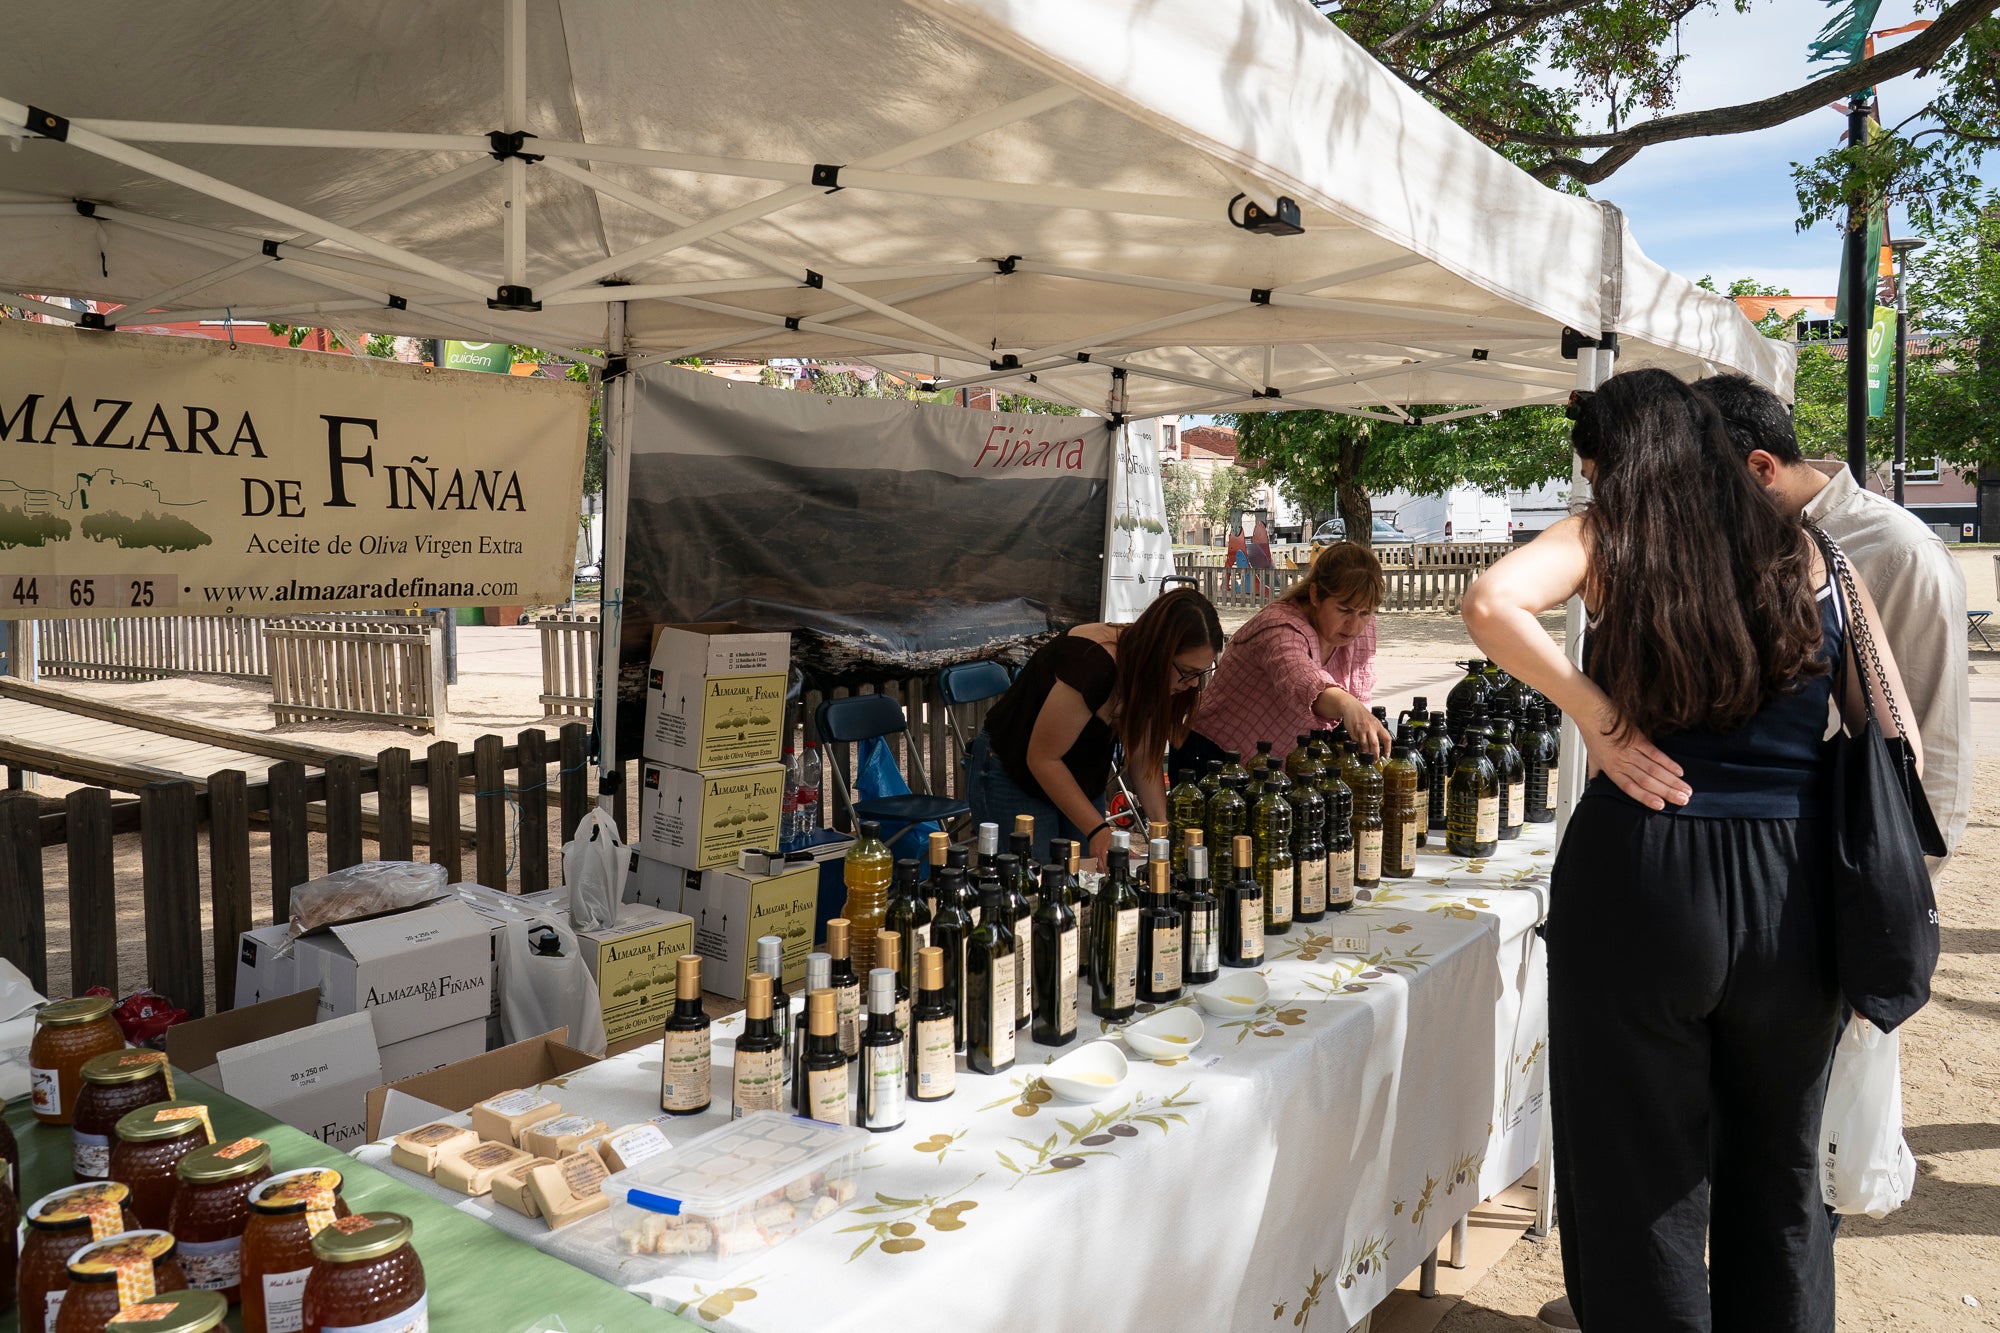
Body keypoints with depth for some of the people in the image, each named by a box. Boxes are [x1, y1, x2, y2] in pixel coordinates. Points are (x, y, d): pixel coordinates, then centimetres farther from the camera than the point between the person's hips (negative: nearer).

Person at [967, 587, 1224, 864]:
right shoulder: (1090, 662, -32)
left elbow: (1144, 759, -2)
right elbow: (1042, 759, -25)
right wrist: (1098, 830, -28)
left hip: (1082, 783, 7)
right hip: (1012, 780, -7)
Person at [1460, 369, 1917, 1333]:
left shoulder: (1608, 538, -2)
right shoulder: (1808, 553, 7)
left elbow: (1492, 603, -23)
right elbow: (1896, 745, 7)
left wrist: (1596, 718, -11)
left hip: (1640, 880, -4)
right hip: (1795, 890, 4)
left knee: (1641, 1179, 10)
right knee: (1779, 1176, 22)